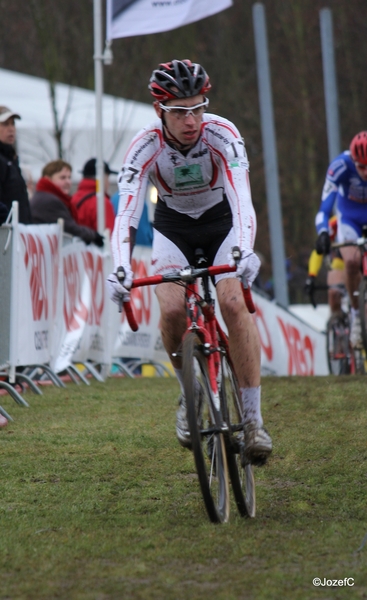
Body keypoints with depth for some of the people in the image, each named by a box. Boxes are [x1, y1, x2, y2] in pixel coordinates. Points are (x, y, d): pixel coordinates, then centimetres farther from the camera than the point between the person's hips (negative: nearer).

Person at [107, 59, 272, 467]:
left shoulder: (221, 135, -28)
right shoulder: (146, 147, -26)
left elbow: (241, 199, -39)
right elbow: (126, 212, -34)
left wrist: (243, 251, -58)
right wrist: (120, 269, -52)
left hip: (222, 222, -1)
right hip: (173, 227, 1)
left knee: (233, 302, -26)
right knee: (172, 310, -24)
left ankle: (253, 419, -21)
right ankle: (190, 394, 5)